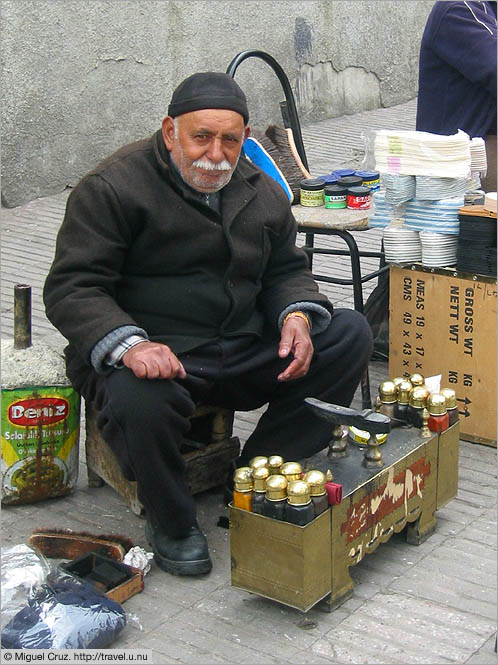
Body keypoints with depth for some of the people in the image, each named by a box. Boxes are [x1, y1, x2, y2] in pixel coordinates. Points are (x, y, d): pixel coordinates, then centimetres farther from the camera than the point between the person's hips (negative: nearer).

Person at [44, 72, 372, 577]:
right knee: (138, 401, -40)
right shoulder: (113, 188, -9)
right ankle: (172, 523, -8)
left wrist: (296, 314, -5)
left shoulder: (262, 192, 10)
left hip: (244, 353, 6)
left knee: (349, 335, -8)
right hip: (154, 354, -5)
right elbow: (72, 288, -14)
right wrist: (128, 345, -33)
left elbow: (286, 269, 20)